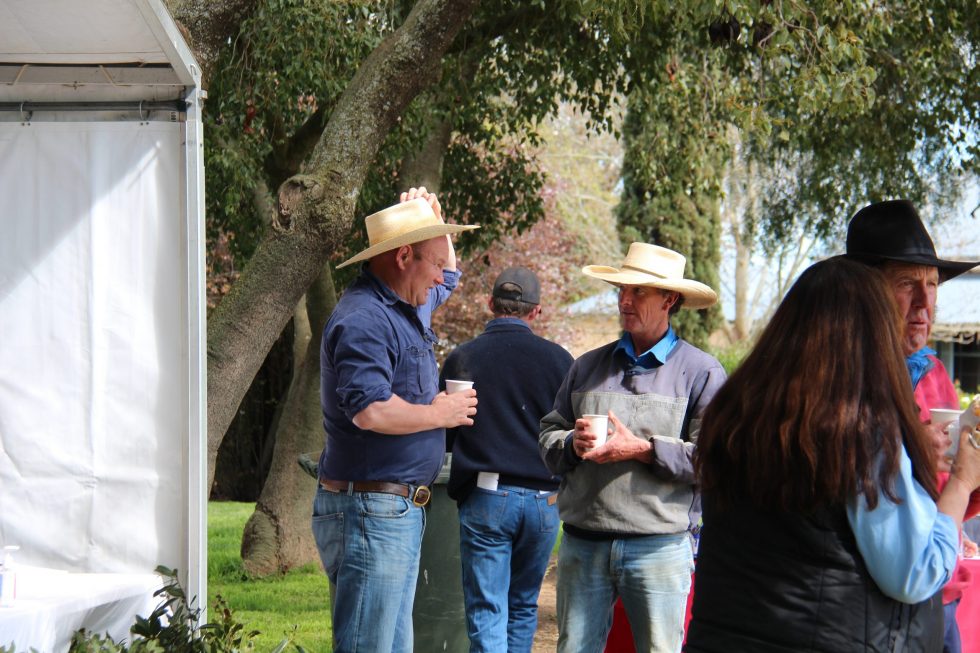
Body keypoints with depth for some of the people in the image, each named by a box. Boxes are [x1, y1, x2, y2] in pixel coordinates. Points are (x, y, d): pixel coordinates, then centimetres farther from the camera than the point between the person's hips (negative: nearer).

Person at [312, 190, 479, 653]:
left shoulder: (406, 308, 15)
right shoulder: (363, 320, -17)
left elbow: (444, 278, 37)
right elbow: (371, 411, -30)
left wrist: (432, 218, 18)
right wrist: (441, 413, -14)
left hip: (401, 510, 11)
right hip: (371, 510, -11)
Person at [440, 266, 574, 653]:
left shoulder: (461, 359, -3)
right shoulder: (558, 359, -2)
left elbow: (442, 437, 4)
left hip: (484, 499, -2)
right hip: (543, 499, 2)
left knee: (486, 611, -1)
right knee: (524, 607, 17)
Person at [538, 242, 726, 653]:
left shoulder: (700, 372, 1)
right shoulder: (587, 367, 16)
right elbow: (548, 436, 14)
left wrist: (642, 449, -16)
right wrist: (572, 444, -8)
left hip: (660, 546, -4)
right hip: (582, 543, 4)